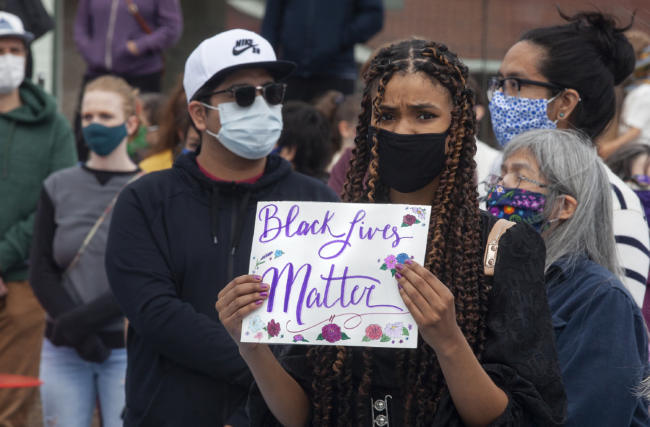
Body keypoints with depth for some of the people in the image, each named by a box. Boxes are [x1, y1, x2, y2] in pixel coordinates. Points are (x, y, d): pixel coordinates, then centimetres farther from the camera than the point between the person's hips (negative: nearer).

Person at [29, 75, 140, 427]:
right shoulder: (58, 187, 9)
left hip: (126, 347, -3)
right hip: (63, 352, 3)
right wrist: (76, 333, -9)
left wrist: (82, 319, -15)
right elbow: (40, 272, 5)